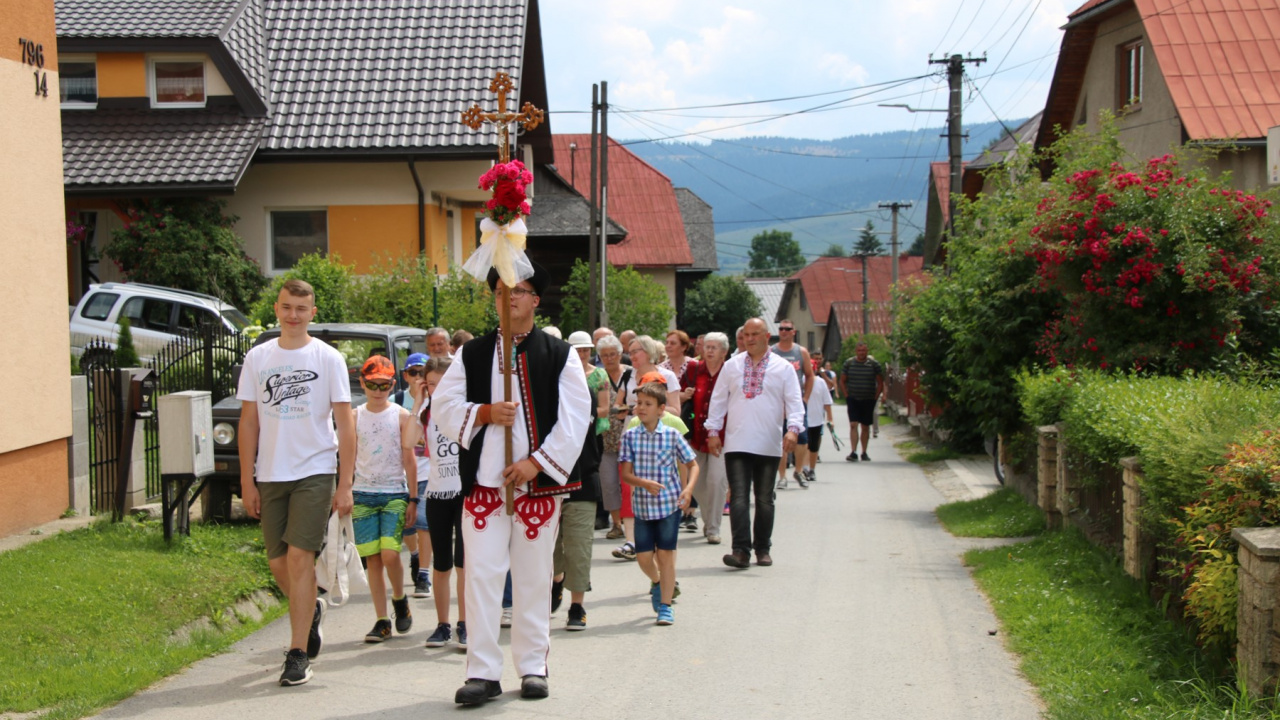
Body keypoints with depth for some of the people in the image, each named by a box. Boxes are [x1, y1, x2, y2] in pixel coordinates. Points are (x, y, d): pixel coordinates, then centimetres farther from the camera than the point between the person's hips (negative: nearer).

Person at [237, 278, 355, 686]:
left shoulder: (328, 358, 0)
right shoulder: (258, 358, 8)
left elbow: (346, 425, -1)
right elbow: (249, 421, 9)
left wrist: (345, 484, -7)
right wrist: (247, 481, 3)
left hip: (314, 472, -3)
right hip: (270, 475, 4)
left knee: (299, 557, -11)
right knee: (278, 562, 7)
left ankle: (298, 654, -6)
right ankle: (311, 611, 37)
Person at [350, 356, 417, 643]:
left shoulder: (401, 416, 3)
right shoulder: (354, 417, 7)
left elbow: (409, 458, 4)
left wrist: (413, 498, 1)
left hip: (395, 494, -2)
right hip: (363, 495, 2)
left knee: (390, 554, -14)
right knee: (373, 559, 1)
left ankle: (400, 600, 14)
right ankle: (381, 621, 8)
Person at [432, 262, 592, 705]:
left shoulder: (560, 356, 3)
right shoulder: (473, 354, 8)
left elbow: (574, 418, -2)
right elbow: (443, 405, 8)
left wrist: (536, 461, -10)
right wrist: (485, 413, -10)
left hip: (538, 481, -1)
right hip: (484, 482, 1)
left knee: (534, 577, 6)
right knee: (482, 574, -4)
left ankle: (533, 666, 17)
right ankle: (482, 673, -1)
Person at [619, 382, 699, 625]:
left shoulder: (672, 435, -4)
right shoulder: (630, 436, -2)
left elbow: (692, 465, 4)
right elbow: (626, 473, -5)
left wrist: (689, 488, -13)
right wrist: (644, 483, -24)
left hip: (669, 503, -2)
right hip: (642, 504, 2)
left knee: (665, 553, -1)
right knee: (643, 556, 4)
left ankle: (665, 606, 9)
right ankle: (656, 582, 38)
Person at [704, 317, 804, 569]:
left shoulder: (783, 369, 5)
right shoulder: (732, 366, 9)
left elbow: (794, 402, 0)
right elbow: (718, 399, 12)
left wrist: (793, 428, -15)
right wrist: (713, 430, 5)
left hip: (768, 445, 0)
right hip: (736, 444, 0)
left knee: (764, 499, 9)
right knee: (739, 497, -10)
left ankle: (763, 549, 19)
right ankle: (741, 550, -15)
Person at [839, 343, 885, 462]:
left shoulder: (873, 364, -1)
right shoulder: (848, 363, 1)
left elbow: (880, 382, 5)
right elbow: (842, 381, 8)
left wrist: (876, 397, -1)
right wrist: (847, 395, 0)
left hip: (868, 400, 1)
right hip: (853, 399, -1)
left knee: (866, 427, 8)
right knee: (853, 425, -13)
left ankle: (864, 452, 19)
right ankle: (853, 452, -18)